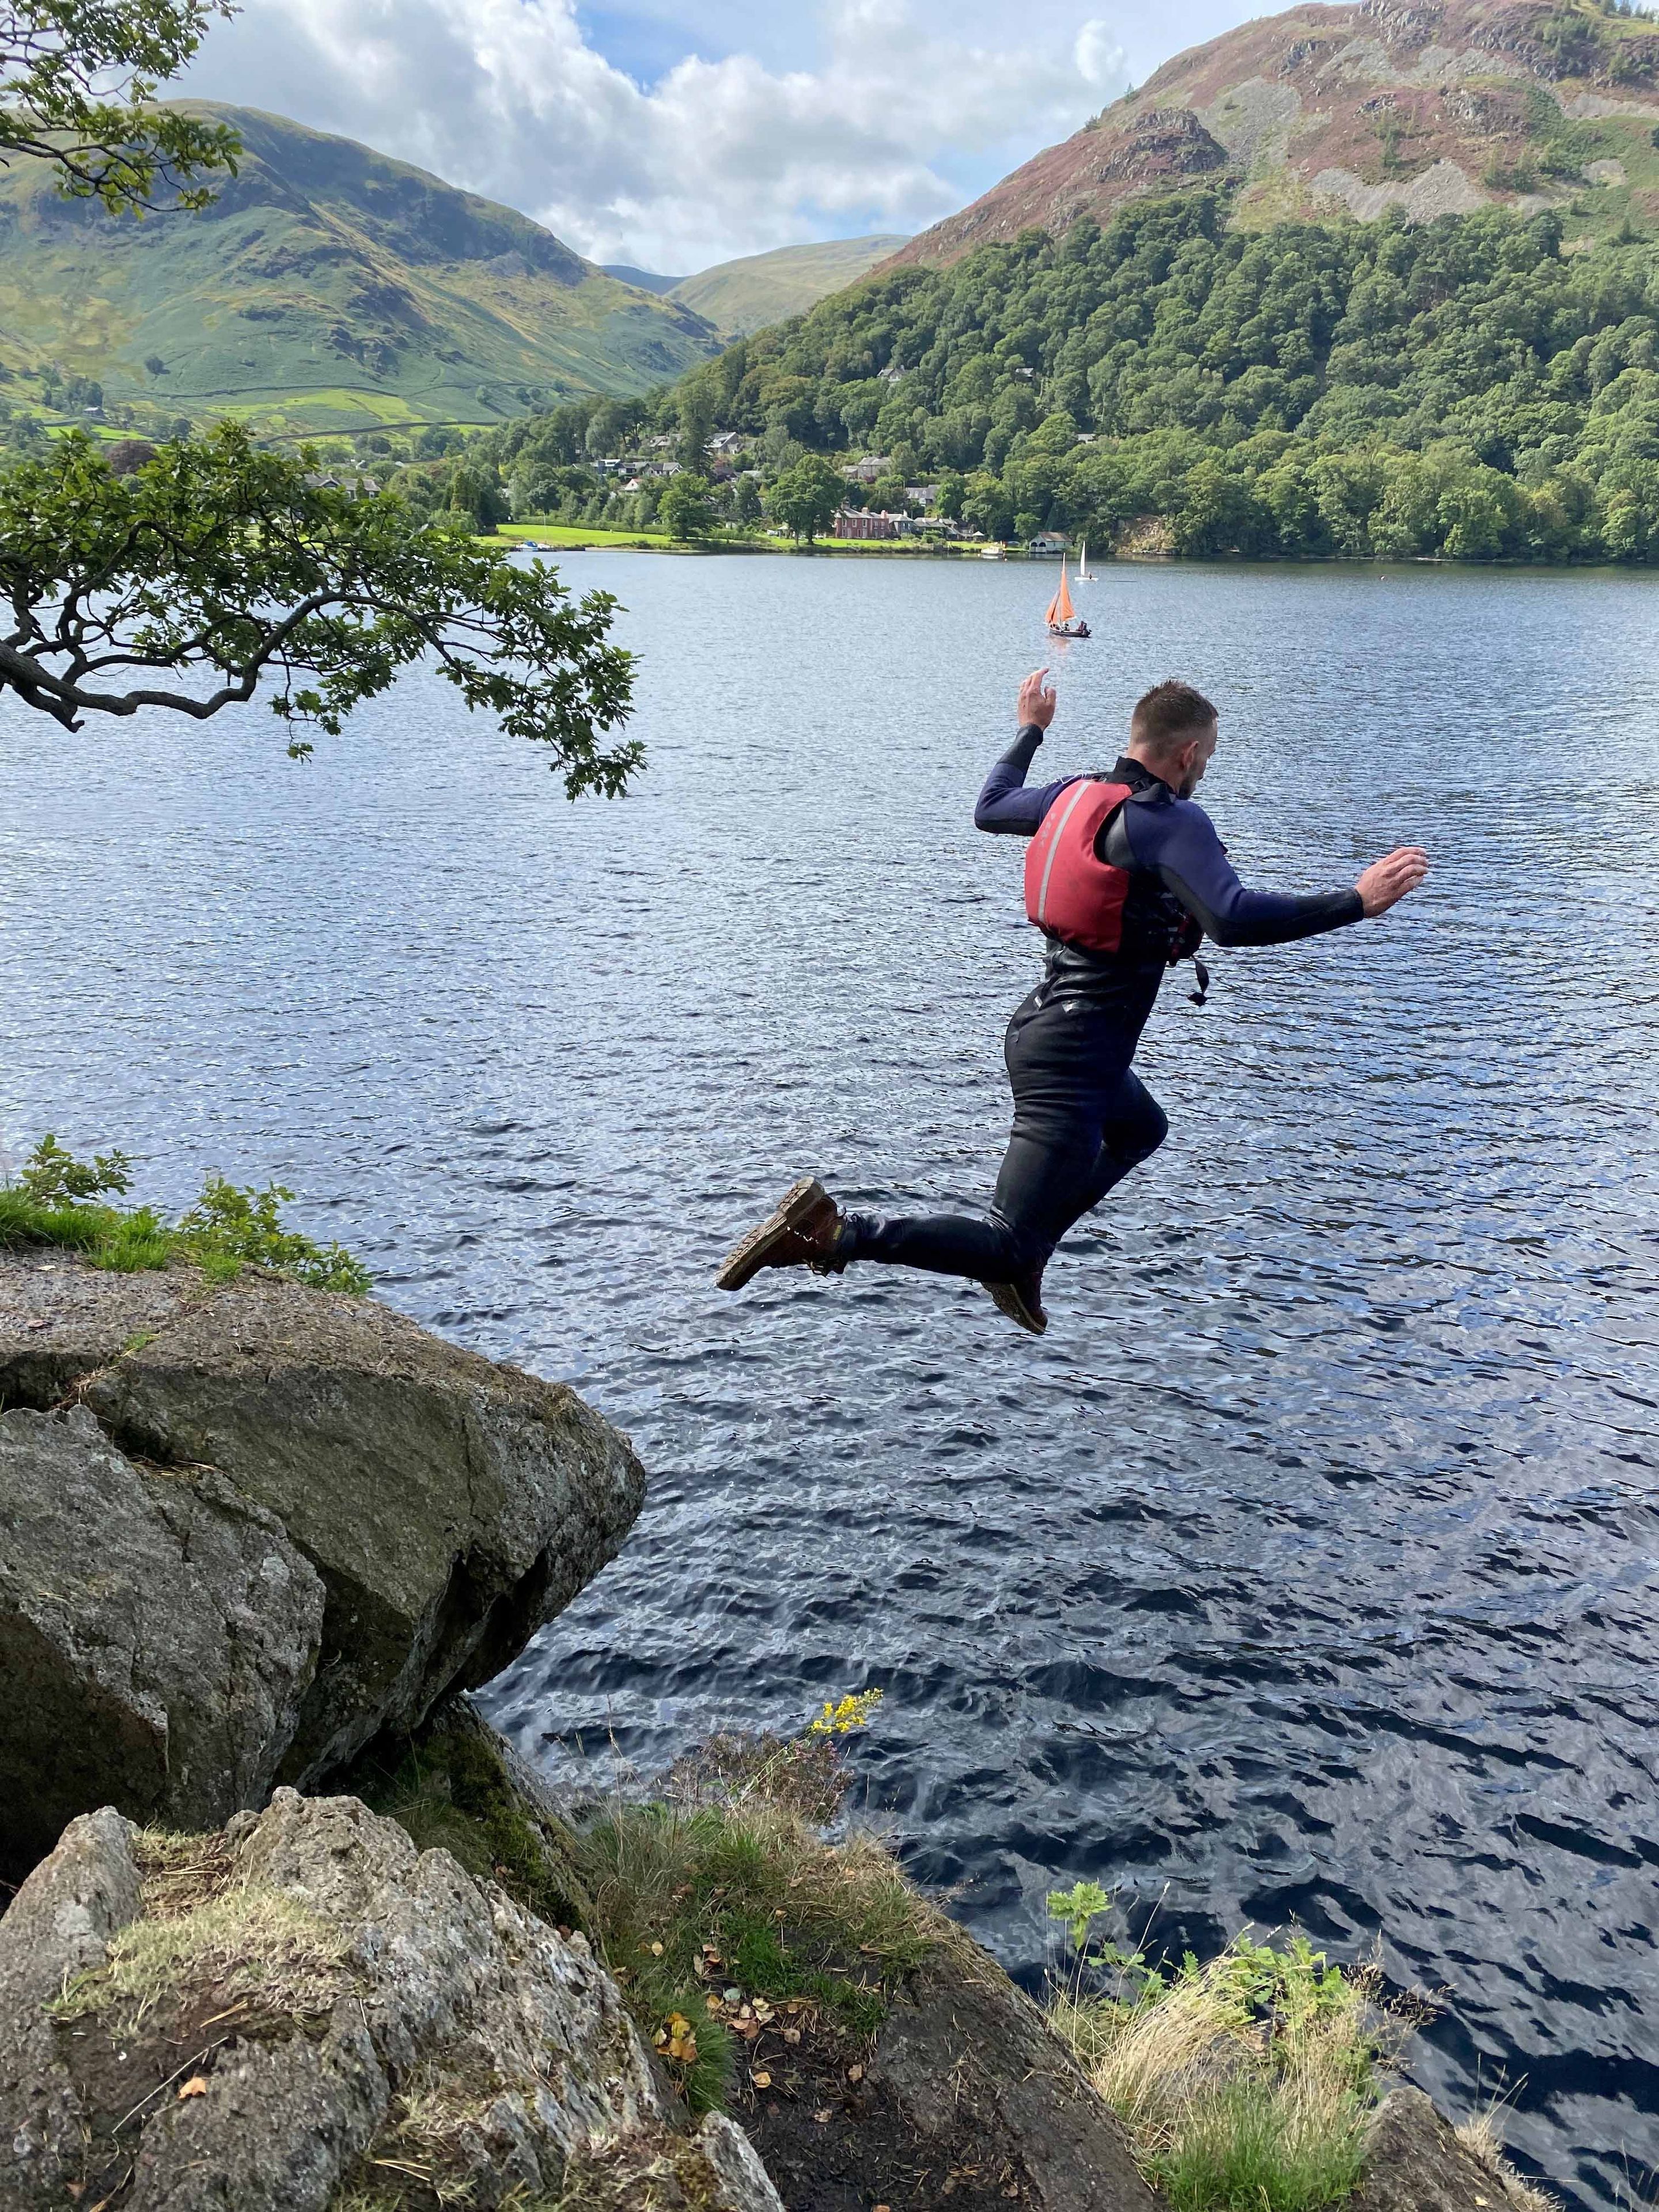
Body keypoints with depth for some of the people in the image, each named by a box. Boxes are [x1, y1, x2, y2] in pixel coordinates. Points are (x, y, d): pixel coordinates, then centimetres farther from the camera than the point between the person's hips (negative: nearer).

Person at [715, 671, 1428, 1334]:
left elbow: (989, 808, 26)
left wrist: (1030, 731, 40)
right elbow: (1233, 919, -31)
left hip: (1040, 1027, 10)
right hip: (1075, 1058, -10)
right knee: (1007, 1251, -8)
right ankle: (833, 1233, -17)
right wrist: (1356, 902, -25)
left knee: (1141, 1130, 38)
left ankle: (1020, 1258, 31)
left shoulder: (1075, 793, 7)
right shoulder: (1172, 822, -17)